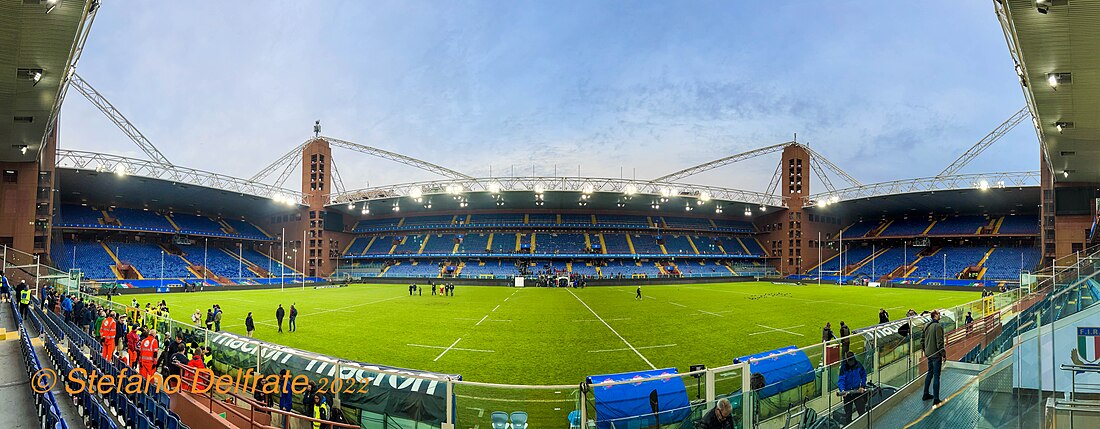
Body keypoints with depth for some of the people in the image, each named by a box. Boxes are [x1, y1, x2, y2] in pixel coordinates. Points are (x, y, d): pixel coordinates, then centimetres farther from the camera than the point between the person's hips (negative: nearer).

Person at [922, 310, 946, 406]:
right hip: (936, 355, -8)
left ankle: (925, 394, 30)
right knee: (936, 376, -4)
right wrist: (944, 354, -12)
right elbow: (940, 342, -20)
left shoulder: (926, 326, 6)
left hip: (928, 354, 8)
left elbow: (922, 340, 14)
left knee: (930, 373, 21)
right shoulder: (938, 326, -19)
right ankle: (936, 400, -1)